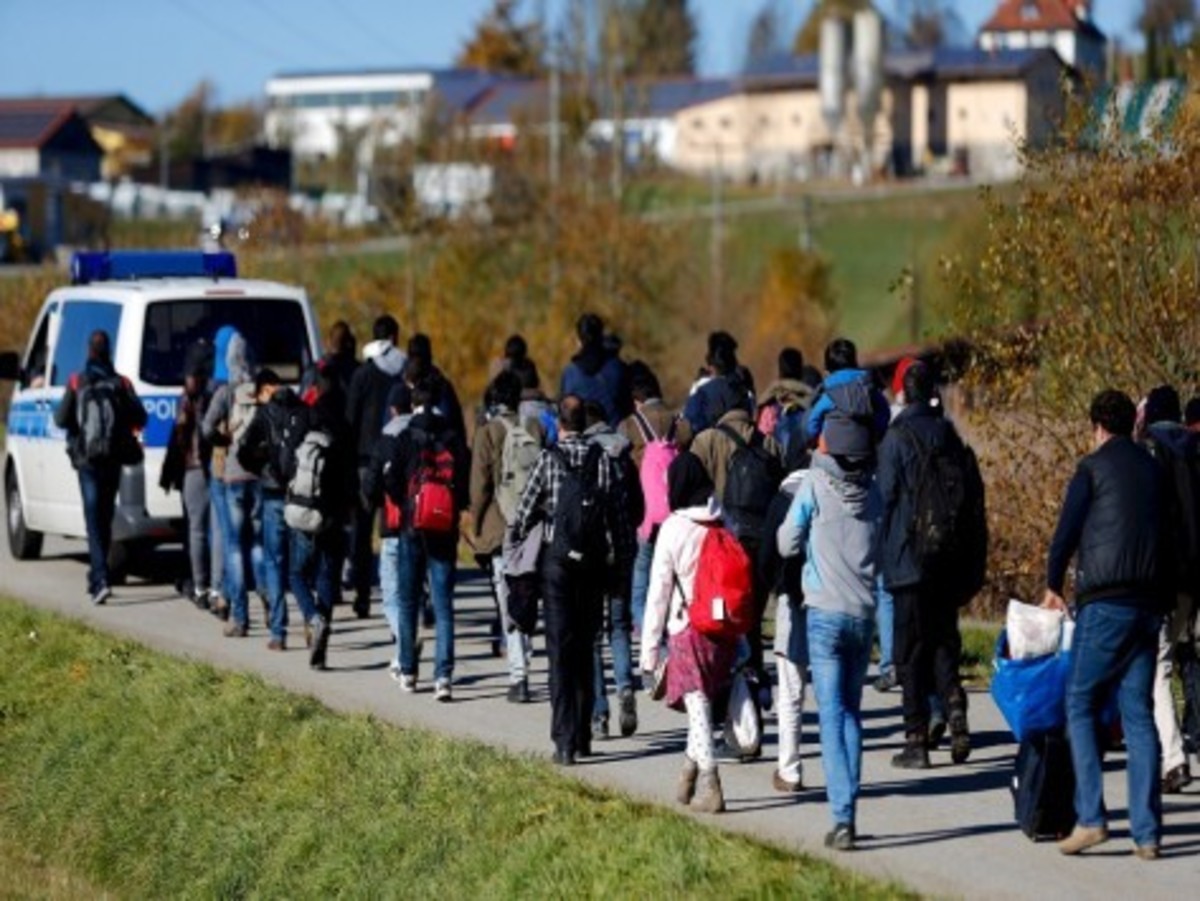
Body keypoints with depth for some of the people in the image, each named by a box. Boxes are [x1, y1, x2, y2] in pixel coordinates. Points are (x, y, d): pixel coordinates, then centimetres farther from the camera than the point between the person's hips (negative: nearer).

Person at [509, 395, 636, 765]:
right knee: (585, 649, 15)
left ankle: (566, 741, -9)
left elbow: (526, 511, -4)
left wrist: (512, 544, 12)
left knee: (561, 651, -2)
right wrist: (624, 561, 11)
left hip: (558, 559, -3)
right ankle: (583, 737, 20)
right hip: (594, 564, 3)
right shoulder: (604, 461, 1)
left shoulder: (549, 459, -6)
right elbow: (621, 516, 2)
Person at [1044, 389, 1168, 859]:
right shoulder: (1153, 469, 14)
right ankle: (1147, 833, 2)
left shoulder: (1094, 467, -2)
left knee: (1081, 707, 4)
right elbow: (1163, 533, 15)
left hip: (1105, 604, -5)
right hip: (1150, 604, 5)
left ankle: (1090, 817, -8)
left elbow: (1066, 533, -2)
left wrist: (1053, 587, 14)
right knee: (1139, 714, 6)